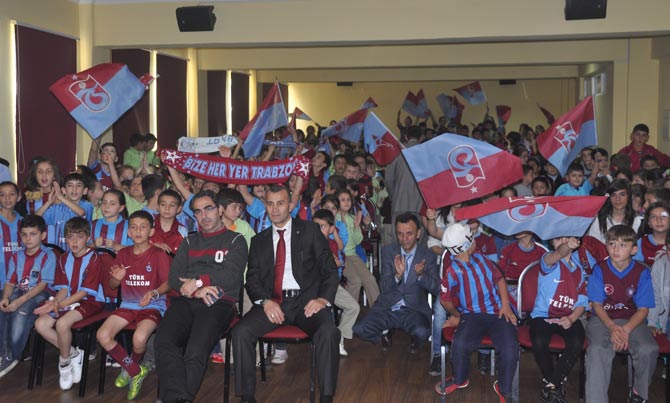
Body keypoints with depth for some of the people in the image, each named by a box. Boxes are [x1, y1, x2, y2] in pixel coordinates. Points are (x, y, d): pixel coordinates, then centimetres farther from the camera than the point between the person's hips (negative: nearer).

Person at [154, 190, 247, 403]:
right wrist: (196, 290, -5)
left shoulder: (235, 240, 16)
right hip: (185, 301, 3)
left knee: (196, 352, -33)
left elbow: (231, 276, 0)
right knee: (164, 341, -31)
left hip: (218, 303, -3)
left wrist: (197, 282, -2)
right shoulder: (189, 241, 27)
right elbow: (174, 277, 14)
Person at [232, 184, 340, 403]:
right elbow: (252, 279, 11)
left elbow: (330, 269, 6)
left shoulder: (310, 230, 9)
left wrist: (323, 299, -12)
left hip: (306, 301, -2)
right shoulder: (259, 240, 18)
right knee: (240, 332, -24)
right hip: (272, 302, 2)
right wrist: (265, 301, -10)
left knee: (329, 332, -32)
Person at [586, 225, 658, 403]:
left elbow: (643, 309, -3)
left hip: (632, 320, 1)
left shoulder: (642, 272, -3)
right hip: (603, 319, -1)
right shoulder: (599, 270, -3)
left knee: (648, 350, -28)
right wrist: (612, 328, -20)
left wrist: (626, 329, -20)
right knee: (598, 350, -32)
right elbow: (597, 305, -2)